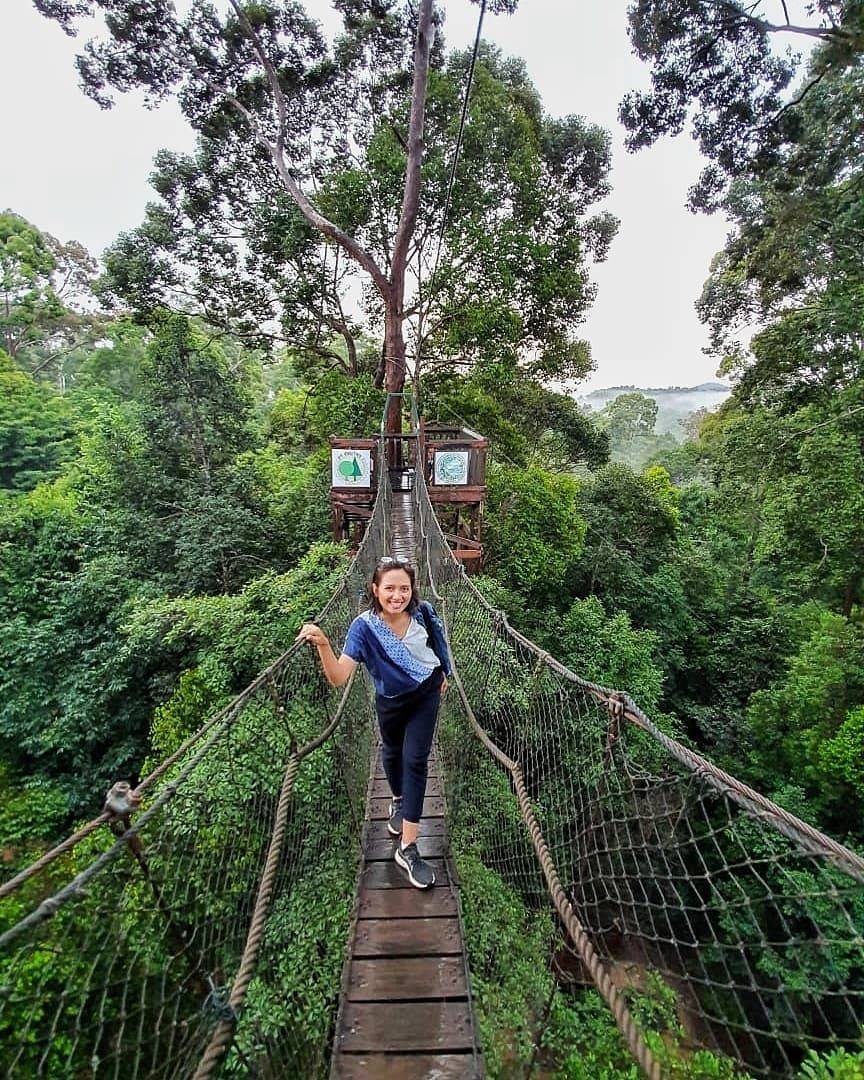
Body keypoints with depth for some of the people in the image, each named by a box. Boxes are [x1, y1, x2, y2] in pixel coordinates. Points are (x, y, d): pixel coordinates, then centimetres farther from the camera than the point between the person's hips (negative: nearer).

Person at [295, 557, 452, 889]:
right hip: (390, 701, 0)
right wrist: (322, 644, -57)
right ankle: (398, 800, 57)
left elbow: (437, 644, -1)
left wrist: (444, 673, 13)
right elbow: (338, 678, -40)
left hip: (427, 692, 0)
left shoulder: (423, 612, -23)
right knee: (393, 752, 23)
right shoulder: (364, 627, -30)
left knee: (415, 759, -2)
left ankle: (407, 848, 13)